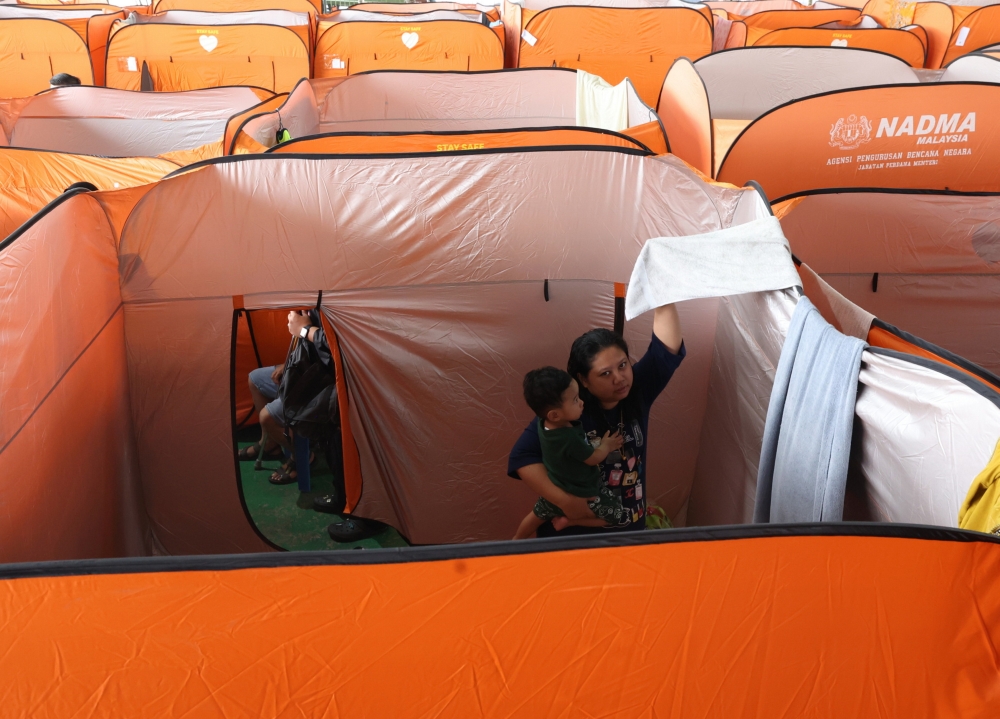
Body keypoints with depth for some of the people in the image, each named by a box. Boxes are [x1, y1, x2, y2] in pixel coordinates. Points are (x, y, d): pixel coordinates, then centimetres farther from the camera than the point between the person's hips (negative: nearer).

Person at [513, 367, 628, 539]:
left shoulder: (544, 423, -16)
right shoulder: (570, 438, -38)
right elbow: (594, 458, -19)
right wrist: (606, 446, 1)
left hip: (554, 489, 8)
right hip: (582, 495, -8)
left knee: (538, 515, 33)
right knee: (622, 519, 4)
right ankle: (569, 521, 5)